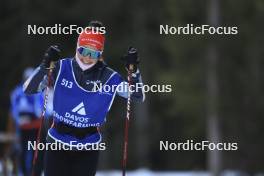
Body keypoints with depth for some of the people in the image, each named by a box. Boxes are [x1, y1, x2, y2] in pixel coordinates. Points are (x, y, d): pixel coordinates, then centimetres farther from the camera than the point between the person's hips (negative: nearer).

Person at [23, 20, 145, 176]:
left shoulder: (109, 78, -6)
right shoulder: (62, 68, -8)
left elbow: (138, 97, -3)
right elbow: (29, 89, -11)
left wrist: (134, 71, -19)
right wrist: (45, 66, -27)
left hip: (88, 148, 0)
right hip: (58, 144, 0)